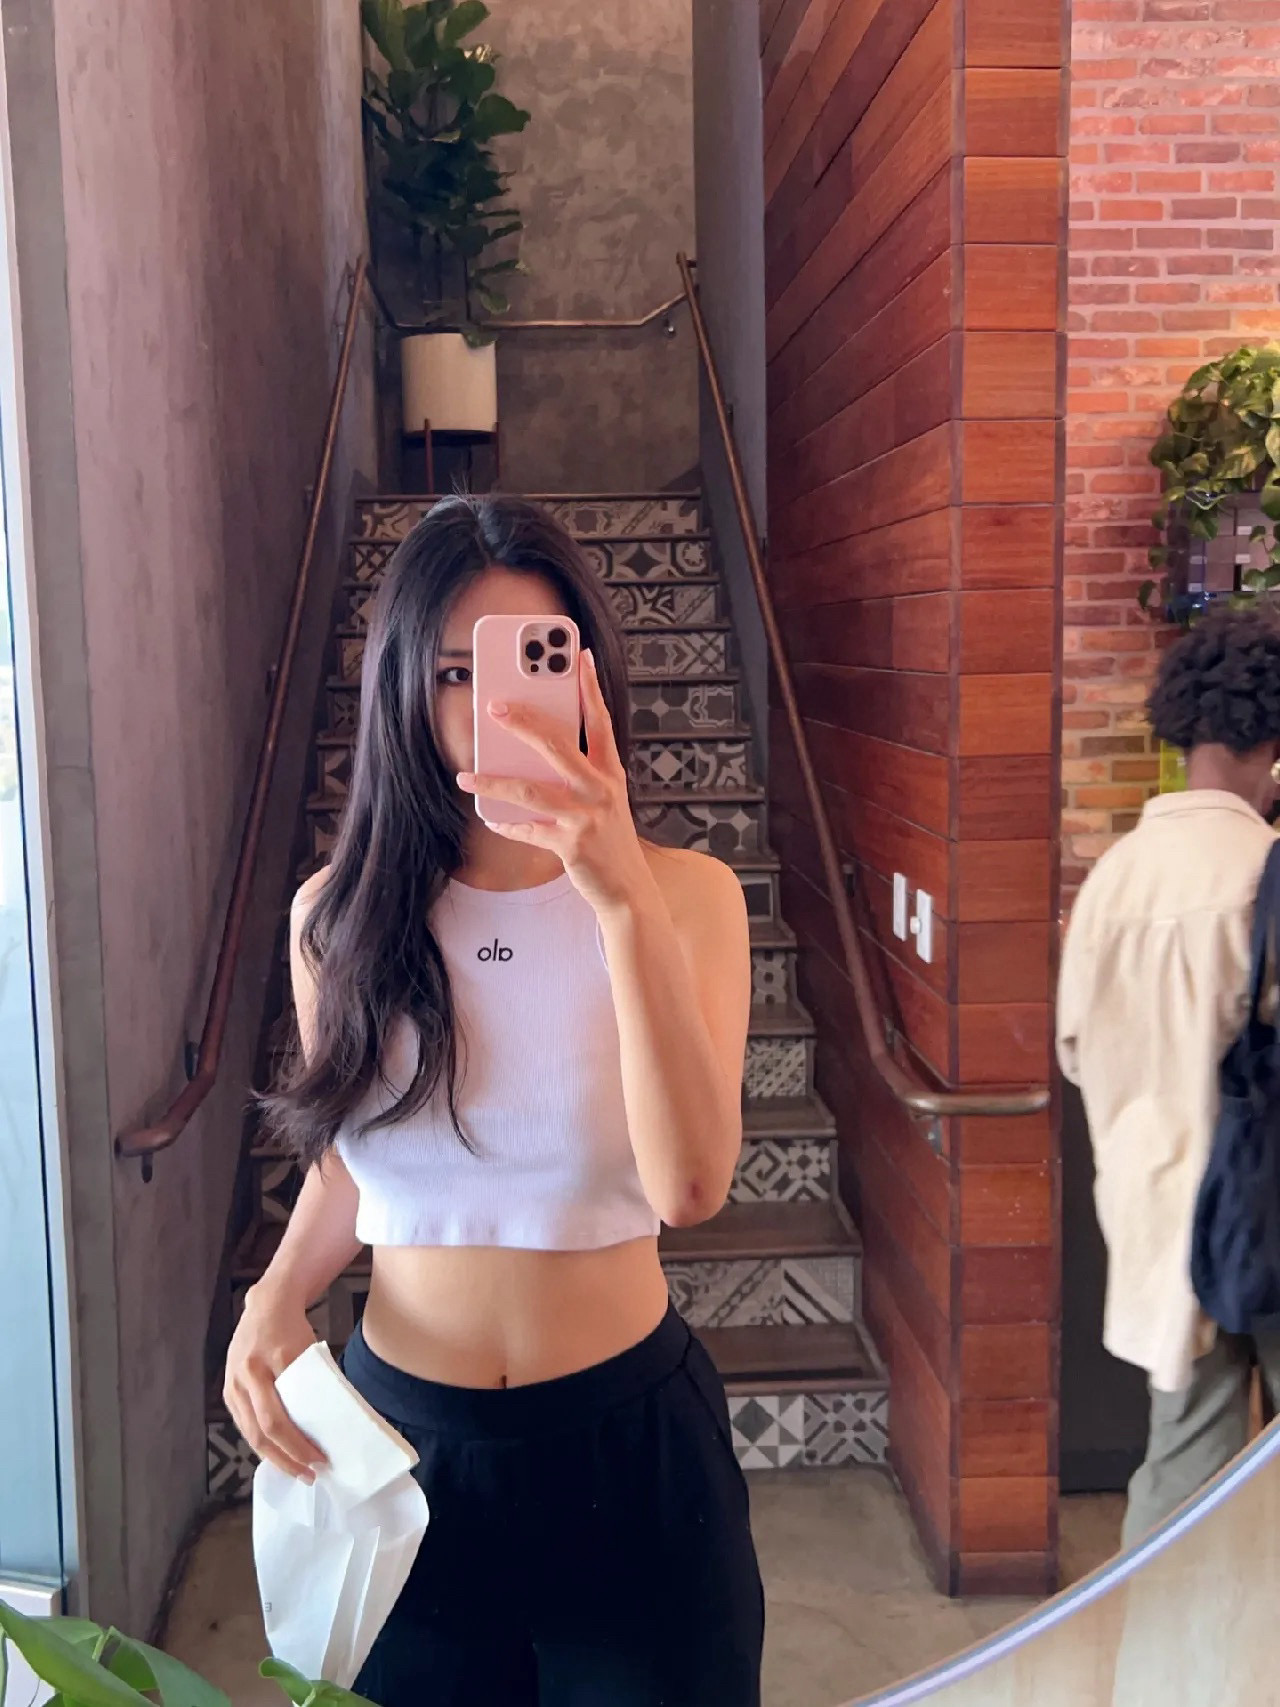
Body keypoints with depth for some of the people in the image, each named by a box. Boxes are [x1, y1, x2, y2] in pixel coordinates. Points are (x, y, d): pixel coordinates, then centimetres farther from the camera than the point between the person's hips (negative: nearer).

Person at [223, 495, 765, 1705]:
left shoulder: (685, 895, -11)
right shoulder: (340, 915, -5)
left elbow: (690, 1185, -26)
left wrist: (622, 897, -35)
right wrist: (276, 1298, -8)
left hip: (627, 1440, -1)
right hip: (400, 1435, 2)